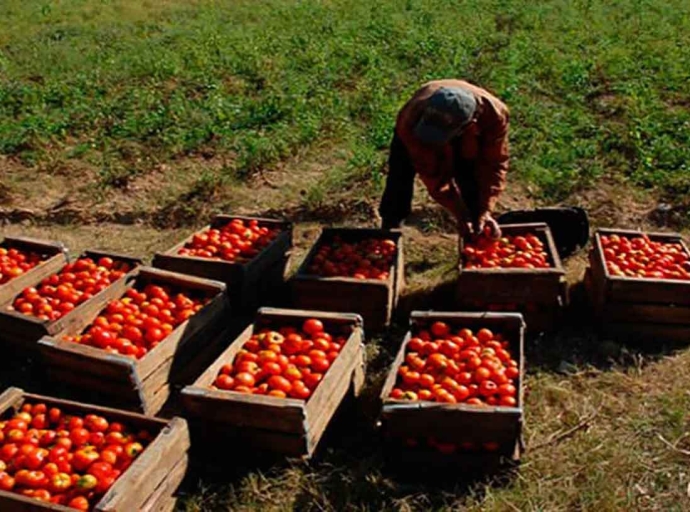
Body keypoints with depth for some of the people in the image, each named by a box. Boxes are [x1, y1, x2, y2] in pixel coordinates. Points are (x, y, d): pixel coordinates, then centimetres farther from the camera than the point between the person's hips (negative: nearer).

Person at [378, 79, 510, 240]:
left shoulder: (493, 114, -42)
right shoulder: (412, 122, -45)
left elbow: (494, 164, -29)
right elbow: (432, 174, -34)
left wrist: (486, 211, -37)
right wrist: (460, 215, -36)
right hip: (416, 134, -1)